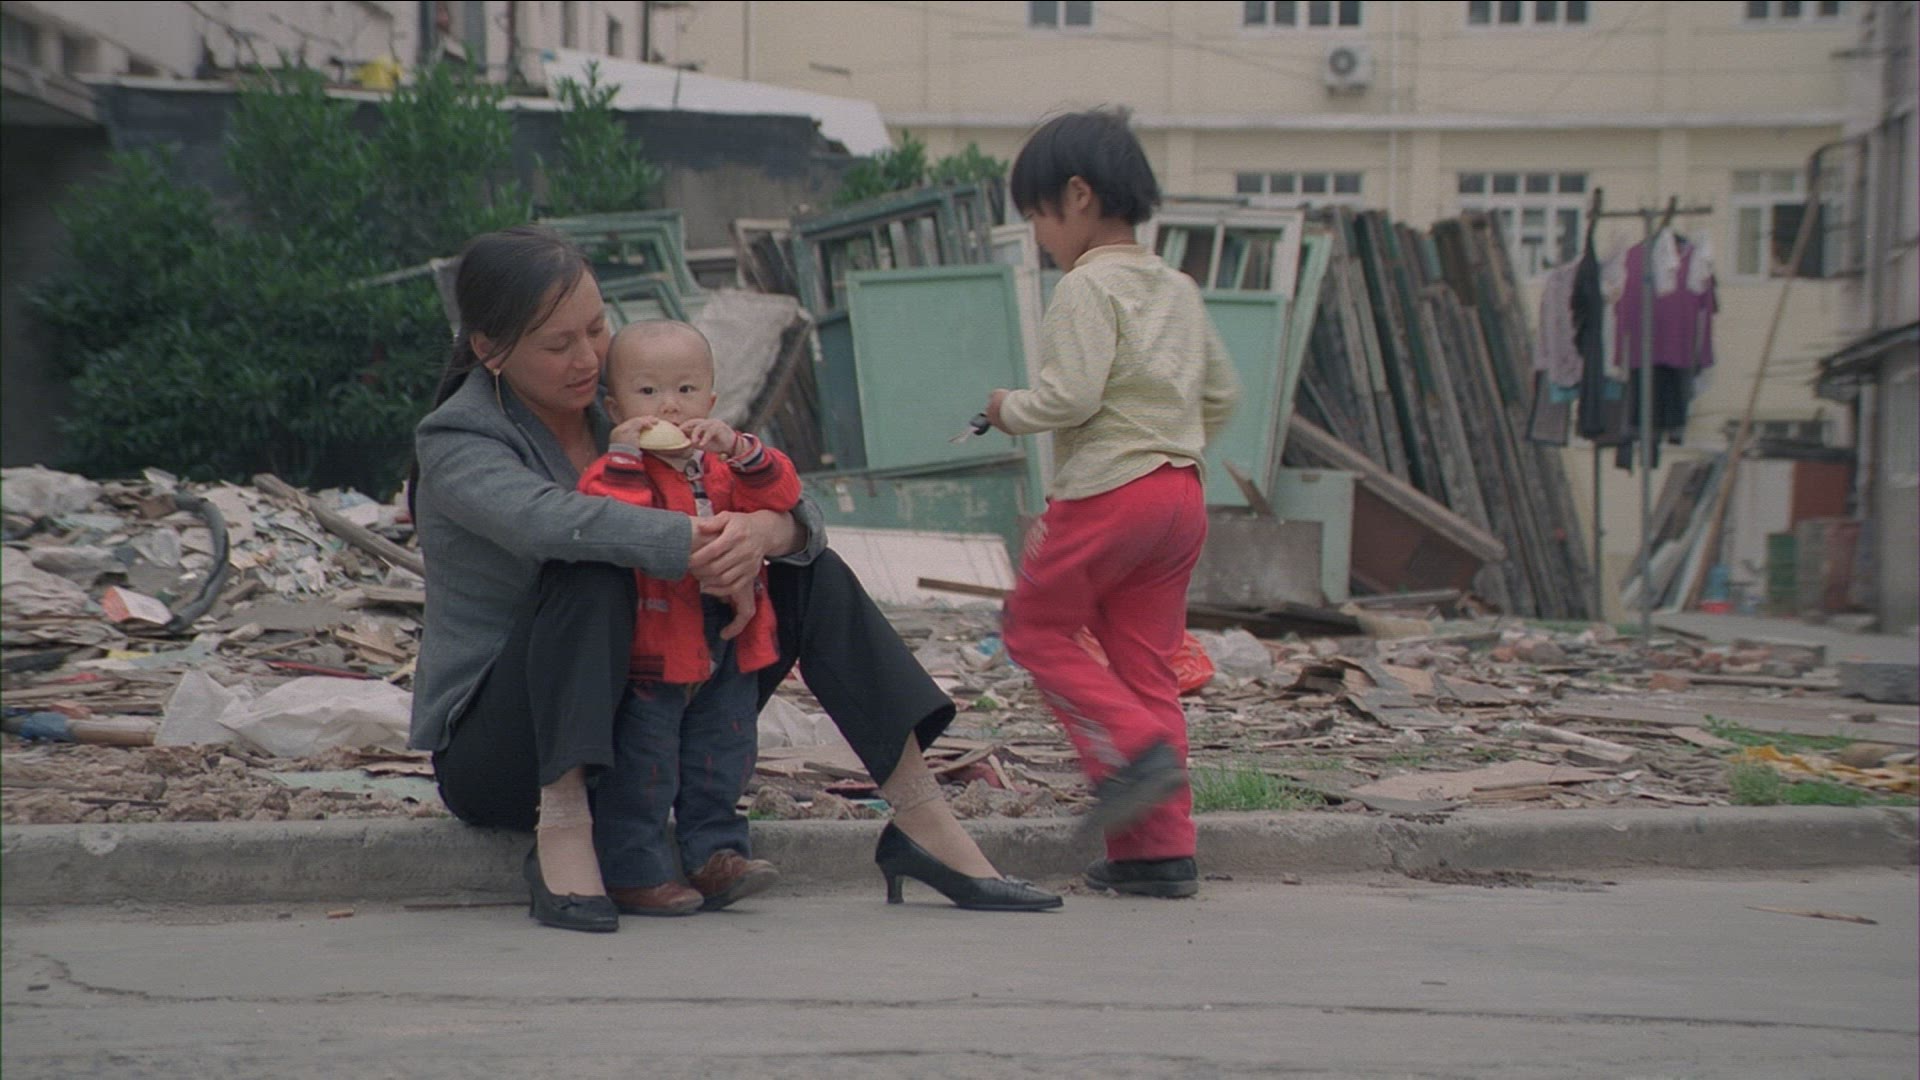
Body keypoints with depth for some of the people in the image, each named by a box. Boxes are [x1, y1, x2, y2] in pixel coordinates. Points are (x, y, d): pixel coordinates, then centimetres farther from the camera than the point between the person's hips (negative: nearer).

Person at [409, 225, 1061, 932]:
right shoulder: (457, 442, -12)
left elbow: (795, 510, -4)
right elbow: (548, 520, -37)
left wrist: (767, 530, -28)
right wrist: (703, 544, -43)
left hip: (630, 730, 6)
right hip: (492, 754, -6)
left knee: (814, 576, -5)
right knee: (592, 572, -32)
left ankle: (922, 824, -9)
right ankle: (561, 834, -36)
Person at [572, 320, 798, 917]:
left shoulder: (723, 463, 9)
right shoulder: (618, 467, -9)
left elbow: (780, 497, -6)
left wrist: (740, 450, -19)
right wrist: (625, 454, -27)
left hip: (727, 653, 6)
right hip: (649, 652, -6)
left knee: (721, 763, 15)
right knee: (642, 767, -2)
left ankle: (716, 855, 26)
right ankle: (633, 873, 8)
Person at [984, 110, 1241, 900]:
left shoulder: (1087, 288, -10)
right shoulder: (1178, 290, 16)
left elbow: (1072, 394, -20)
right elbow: (1222, 393, 19)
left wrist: (1011, 410, -2)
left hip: (1106, 492, -8)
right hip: (1181, 493, 8)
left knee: (1037, 626, 10)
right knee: (1148, 663, 9)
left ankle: (1133, 747, -8)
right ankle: (1159, 848, 7)